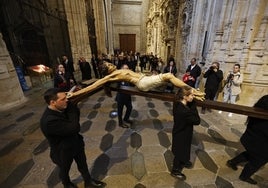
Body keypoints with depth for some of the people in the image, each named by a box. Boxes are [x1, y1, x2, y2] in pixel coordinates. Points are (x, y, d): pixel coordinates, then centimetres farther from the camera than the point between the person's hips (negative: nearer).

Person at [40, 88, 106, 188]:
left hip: (76, 144, 6)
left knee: (83, 164, 25)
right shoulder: (49, 121, -38)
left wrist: (71, 103, -19)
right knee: (65, 170, 27)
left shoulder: (62, 108, -13)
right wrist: (71, 108, -30)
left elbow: (77, 115, -2)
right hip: (63, 152, -6)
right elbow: (74, 128, -38)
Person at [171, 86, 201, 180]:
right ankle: (175, 171, 44)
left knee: (183, 150, 33)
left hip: (180, 132, 8)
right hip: (181, 135, -8)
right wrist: (193, 107, -25)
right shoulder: (184, 111, -40)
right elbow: (197, 121, -27)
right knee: (180, 152, 18)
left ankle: (183, 161, 62)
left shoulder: (178, 103, -13)